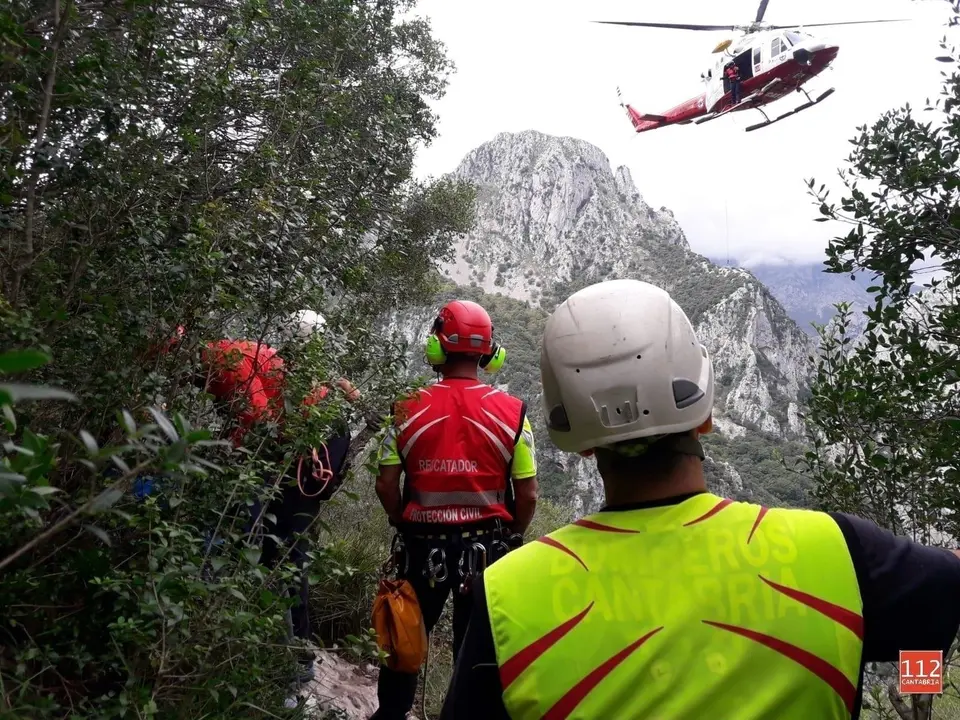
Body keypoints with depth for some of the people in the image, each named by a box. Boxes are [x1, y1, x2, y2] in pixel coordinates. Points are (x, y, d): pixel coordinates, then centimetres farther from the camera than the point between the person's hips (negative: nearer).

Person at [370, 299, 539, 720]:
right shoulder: (512, 412, -10)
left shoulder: (409, 408, -8)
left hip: (424, 546, 1)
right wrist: (510, 538, 10)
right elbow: (528, 496, -8)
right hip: (487, 548, -1)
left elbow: (386, 485, -5)